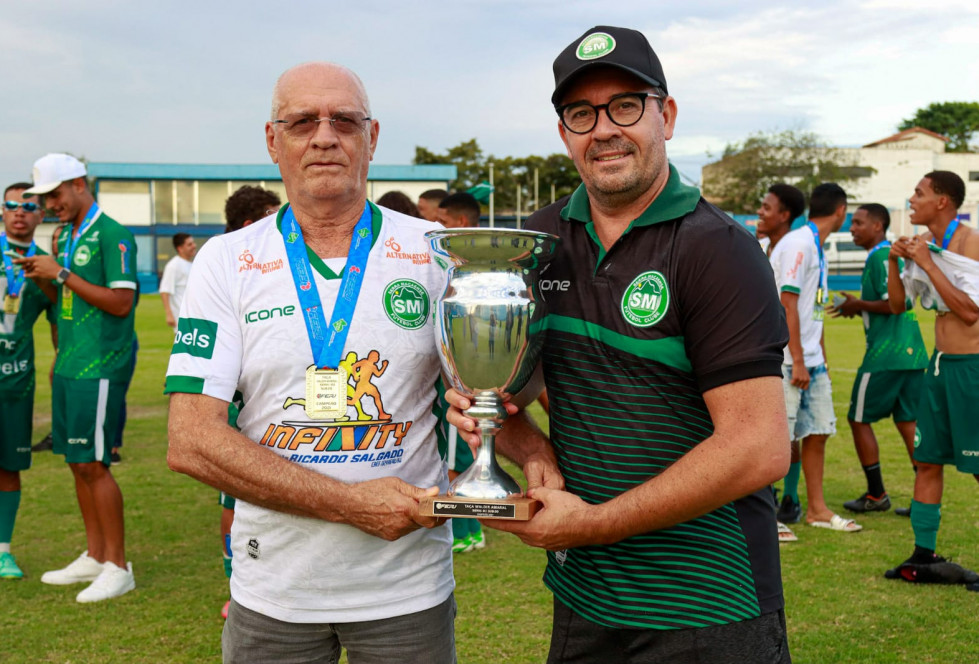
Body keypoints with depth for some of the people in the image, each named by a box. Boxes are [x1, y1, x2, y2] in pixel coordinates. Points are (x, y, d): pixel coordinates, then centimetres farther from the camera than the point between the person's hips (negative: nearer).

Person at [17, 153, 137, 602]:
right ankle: (95, 557, 23)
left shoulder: (112, 235, -11)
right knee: (77, 462, 12)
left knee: (93, 464, -7)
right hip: (69, 365, 9)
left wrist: (62, 274, -16)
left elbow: (120, 302, -18)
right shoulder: (67, 237, 16)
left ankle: (118, 567, 3)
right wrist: (42, 278, 5)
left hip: (100, 367, -9)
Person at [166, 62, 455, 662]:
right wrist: (350, 502, -17)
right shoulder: (226, 263, -3)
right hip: (272, 590, 0)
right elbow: (192, 442, -10)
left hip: (409, 586, 0)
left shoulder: (434, 253, -2)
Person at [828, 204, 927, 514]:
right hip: (912, 352, 9)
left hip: (885, 354, -9)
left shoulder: (879, 257, -12)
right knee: (908, 422, 10)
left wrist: (859, 305, -8)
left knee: (859, 419, 3)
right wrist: (858, 308, 18)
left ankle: (876, 494, 9)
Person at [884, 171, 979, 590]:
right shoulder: (923, 244, 9)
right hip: (941, 362, 8)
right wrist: (895, 262, -2)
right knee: (927, 460, 10)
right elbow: (897, 305, 14)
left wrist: (927, 262, -21)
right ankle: (924, 557, 18)